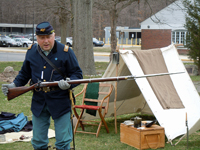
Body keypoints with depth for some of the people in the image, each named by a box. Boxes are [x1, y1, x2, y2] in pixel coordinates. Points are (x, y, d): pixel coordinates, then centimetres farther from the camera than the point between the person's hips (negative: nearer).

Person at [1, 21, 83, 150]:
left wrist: (68, 83, -23)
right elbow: (24, 74, 18)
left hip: (60, 103, -4)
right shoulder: (31, 52, 6)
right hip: (38, 103, 4)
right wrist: (14, 85, 2)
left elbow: (77, 74, -3)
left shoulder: (65, 52, -6)